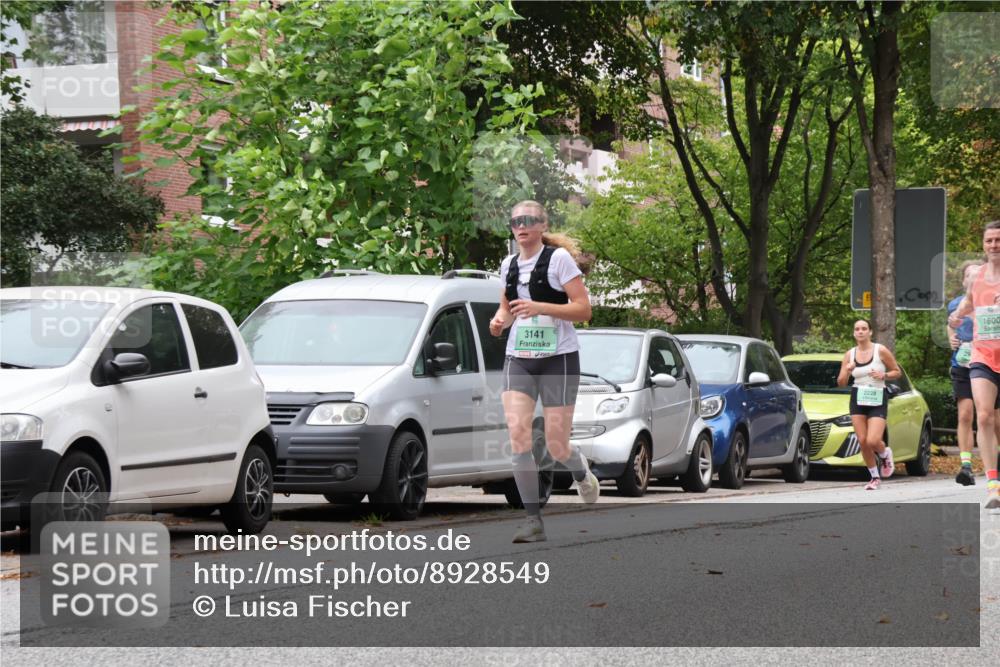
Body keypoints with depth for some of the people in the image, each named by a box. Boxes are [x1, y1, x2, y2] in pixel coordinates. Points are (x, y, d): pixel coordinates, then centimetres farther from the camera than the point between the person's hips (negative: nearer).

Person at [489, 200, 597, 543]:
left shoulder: (559, 258, -6)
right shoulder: (509, 265, 10)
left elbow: (583, 309, -11)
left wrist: (540, 307, -23)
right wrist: (500, 319, 2)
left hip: (558, 357, -4)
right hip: (518, 359, 4)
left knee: (556, 446, -2)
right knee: (518, 435, -14)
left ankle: (582, 472, 35)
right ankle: (533, 519, -11)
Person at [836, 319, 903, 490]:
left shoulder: (880, 351, -5)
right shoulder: (849, 354, 4)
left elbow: (897, 372, 3)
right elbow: (841, 383, 4)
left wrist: (883, 375, -16)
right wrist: (847, 371, -16)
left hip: (877, 400, -3)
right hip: (858, 400, 3)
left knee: (872, 441, -17)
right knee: (863, 441, -2)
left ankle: (885, 454, 18)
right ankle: (875, 477, 16)